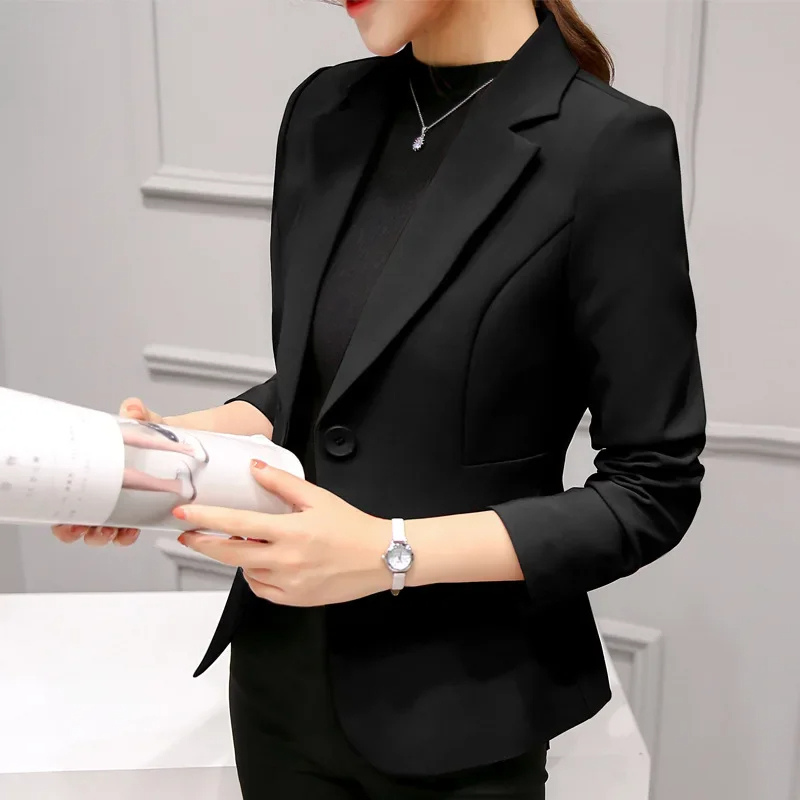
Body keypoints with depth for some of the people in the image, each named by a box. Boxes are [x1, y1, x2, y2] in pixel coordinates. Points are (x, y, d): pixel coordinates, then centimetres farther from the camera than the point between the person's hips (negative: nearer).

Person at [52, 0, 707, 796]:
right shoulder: (325, 111, 1)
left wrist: (391, 554, -21)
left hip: (455, 712, -5)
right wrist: (189, 442, -9)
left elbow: (653, 489, -13)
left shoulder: (609, 148, -17)